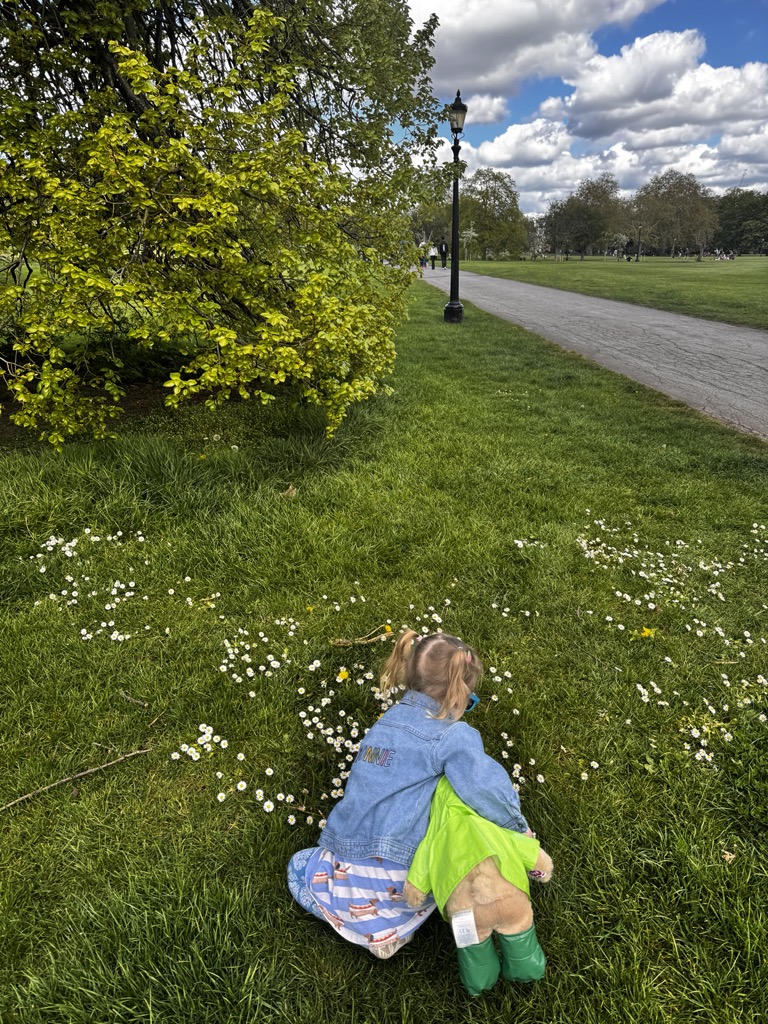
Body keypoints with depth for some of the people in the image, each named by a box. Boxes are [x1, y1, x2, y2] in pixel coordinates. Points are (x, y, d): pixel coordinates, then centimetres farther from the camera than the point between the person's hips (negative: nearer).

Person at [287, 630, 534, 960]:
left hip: (345, 867, 4)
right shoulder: (453, 736, -14)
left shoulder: (388, 720, 6)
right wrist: (518, 825, -1)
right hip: (398, 880, -4)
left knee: (299, 866, 33)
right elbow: (485, 788, -21)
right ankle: (395, 925, 8)